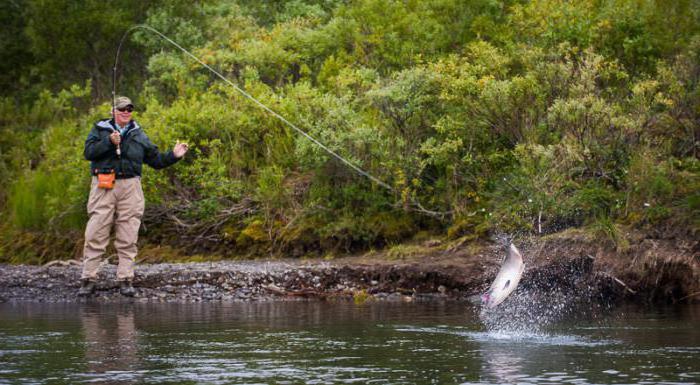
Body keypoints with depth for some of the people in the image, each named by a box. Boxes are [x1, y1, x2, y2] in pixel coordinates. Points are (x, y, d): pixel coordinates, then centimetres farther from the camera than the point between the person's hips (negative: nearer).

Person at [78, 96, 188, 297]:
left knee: (127, 239, 2)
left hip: (129, 188, 2)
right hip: (103, 187, -2)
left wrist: (173, 155, 3)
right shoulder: (100, 129, 9)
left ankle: (126, 280, 6)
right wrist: (109, 142, -16)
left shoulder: (138, 135, 17)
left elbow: (156, 159, 18)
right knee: (95, 236, -5)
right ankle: (88, 280, -2)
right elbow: (89, 152, -6)